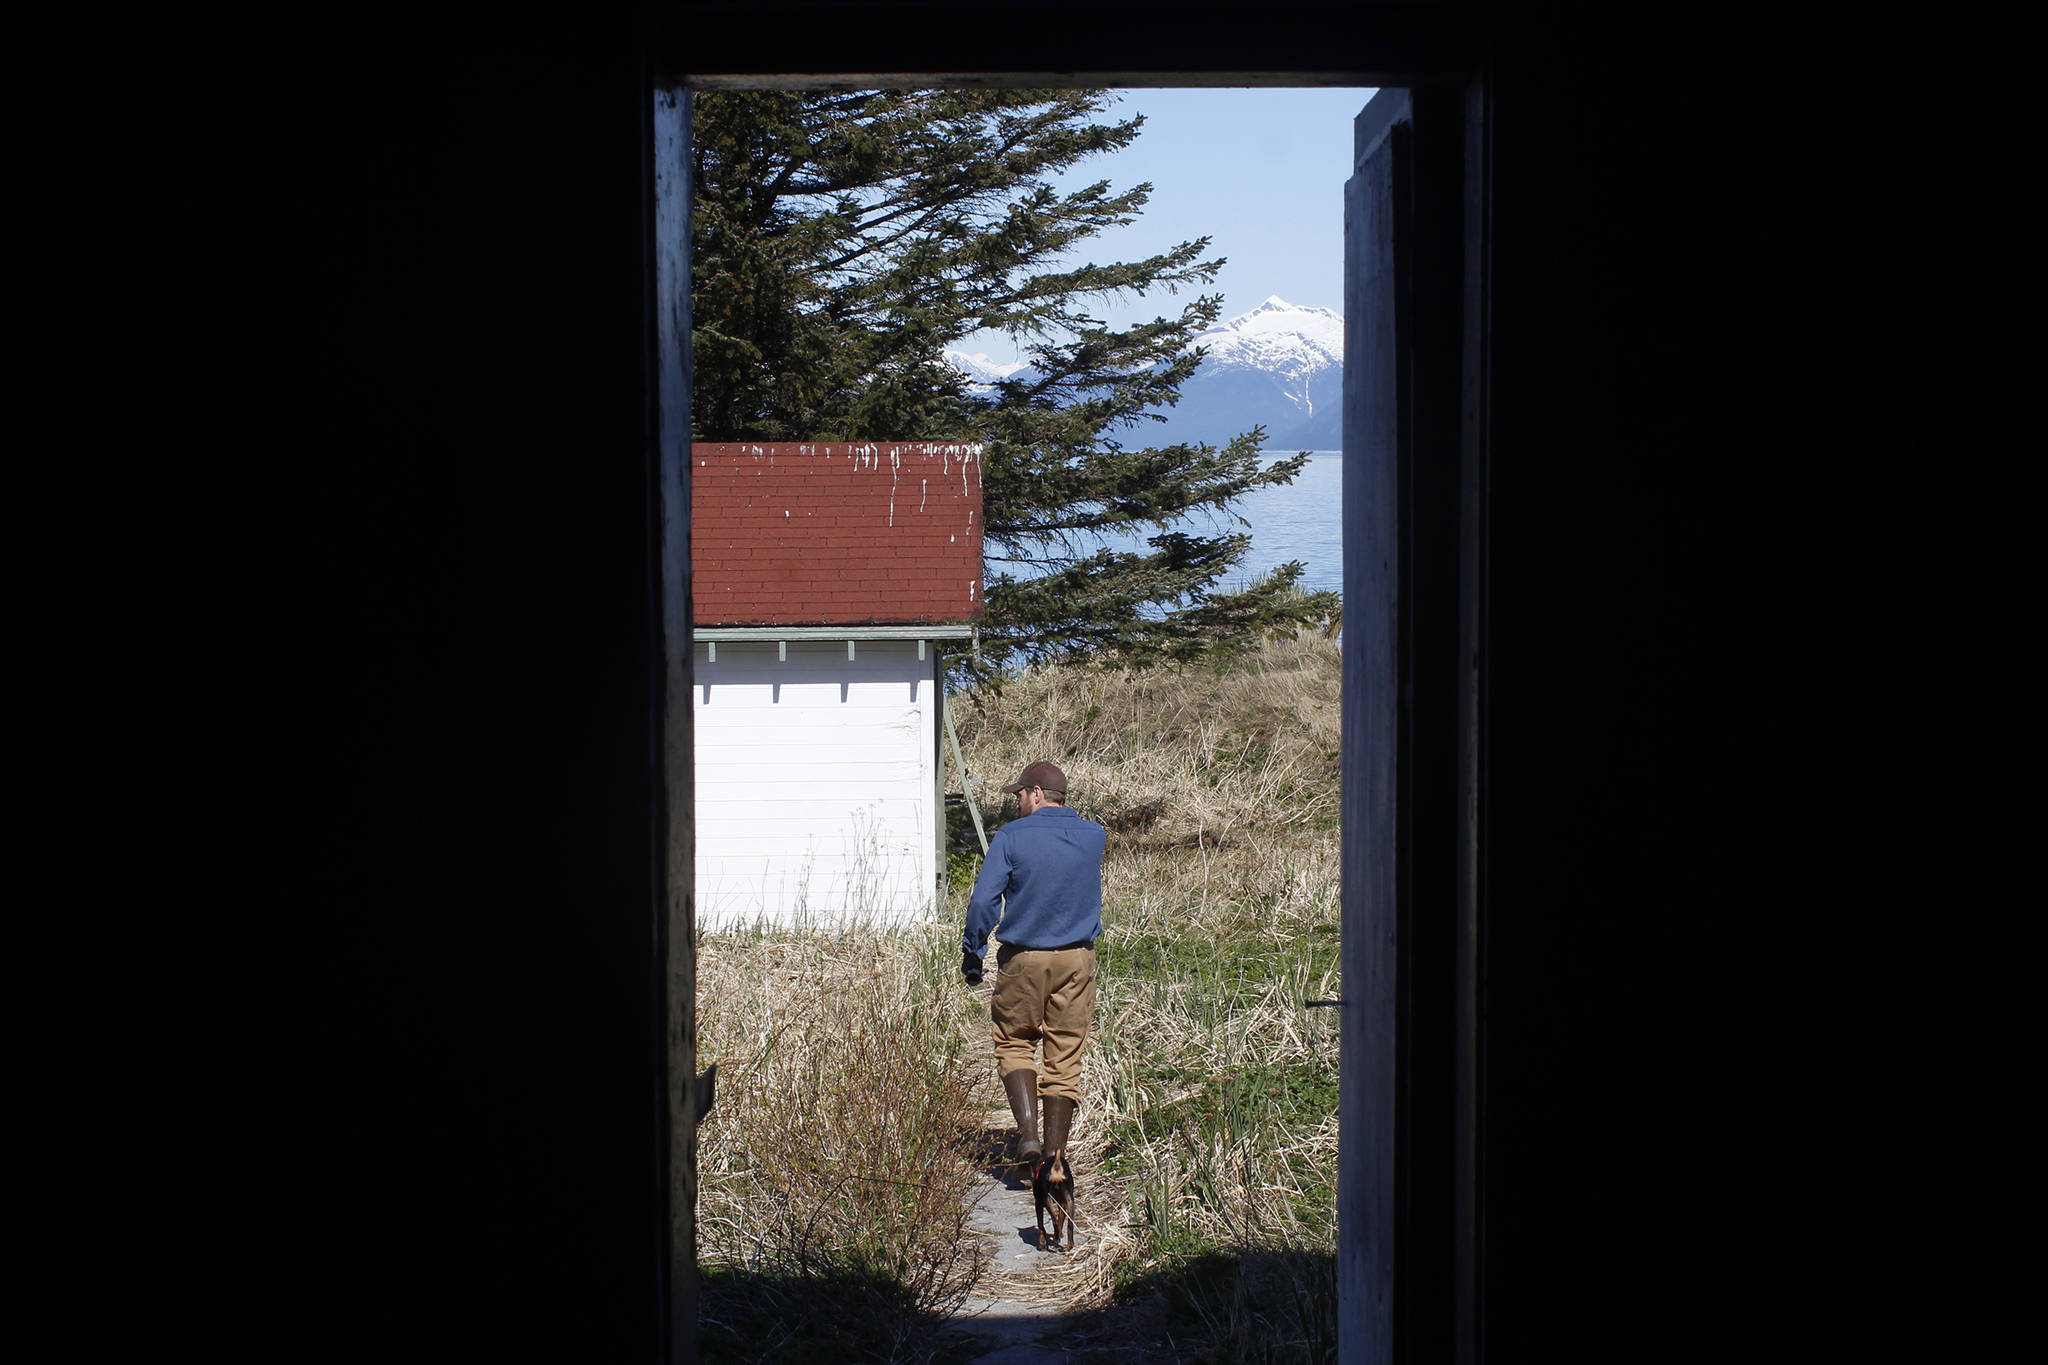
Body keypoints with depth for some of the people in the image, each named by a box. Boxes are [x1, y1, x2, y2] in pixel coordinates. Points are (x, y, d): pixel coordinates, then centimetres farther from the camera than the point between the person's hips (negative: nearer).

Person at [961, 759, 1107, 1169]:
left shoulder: (1011, 836, -9)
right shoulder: (1094, 836, 2)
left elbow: (984, 901, -12)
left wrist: (971, 953, -2)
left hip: (1023, 959, -2)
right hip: (1077, 960, 3)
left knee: (1015, 1044, 14)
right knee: (1065, 1056, 8)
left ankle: (1028, 1131, -4)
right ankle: (1055, 1154, 8)